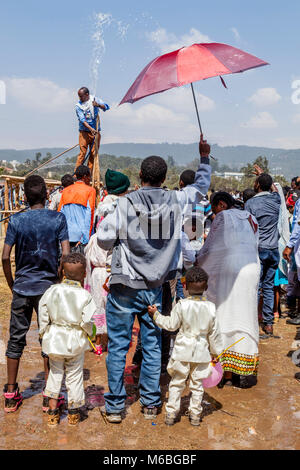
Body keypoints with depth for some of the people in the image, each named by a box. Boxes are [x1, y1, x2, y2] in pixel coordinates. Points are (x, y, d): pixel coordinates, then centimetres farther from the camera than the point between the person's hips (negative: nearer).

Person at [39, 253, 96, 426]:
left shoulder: (52, 291, -5)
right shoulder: (85, 296, -14)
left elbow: (44, 316, -1)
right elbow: (87, 321, -14)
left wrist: (44, 334, 13)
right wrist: (91, 333, 7)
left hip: (55, 339, 2)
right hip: (76, 341, -2)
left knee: (55, 373, 18)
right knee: (75, 375, 12)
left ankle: (53, 412, 22)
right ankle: (74, 413, 24)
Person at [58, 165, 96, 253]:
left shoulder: (66, 191, 12)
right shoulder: (90, 190, -1)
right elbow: (89, 215, -8)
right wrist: (86, 238, -10)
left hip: (67, 236, 5)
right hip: (82, 236, -4)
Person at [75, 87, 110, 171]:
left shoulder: (95, 100, 4)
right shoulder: (78, 105, -2)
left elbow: (106, 107, -4)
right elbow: (82, 120, -14)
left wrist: (98, 105, -25)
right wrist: (91, 129, -29)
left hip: (95, 132, 2)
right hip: (84, 132, -2)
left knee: (93, 154, 1)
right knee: (82, 153, -10)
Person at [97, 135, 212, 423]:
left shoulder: (126, 203, -12)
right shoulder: (176, 201, -3)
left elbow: (104, 239, -9)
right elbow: (201, 187, 16)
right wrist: (204, 157, 29)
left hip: (124, 287, -2)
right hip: (155, 287, 3)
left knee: (118, 345, 7)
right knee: (152, 345, 13)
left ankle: (115, 406, 15)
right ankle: (150, 404, 23)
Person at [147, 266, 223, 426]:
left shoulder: (181, 305, -14)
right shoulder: (210, 308, -7)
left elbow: (171, 325, -4)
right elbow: (214, 333, 1)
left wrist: (156, 314, 8)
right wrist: (216, 351, 14)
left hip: (182, 351, -2)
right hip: (201, 352, 2)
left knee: (177, 383, 11)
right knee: (197, 384, 14)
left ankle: (171, 413, 15)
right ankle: (195, 415, 21)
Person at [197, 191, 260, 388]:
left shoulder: (223, 217, -2)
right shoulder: (251, 219, 18)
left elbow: (210, 247, -2)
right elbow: (253, 246, 18)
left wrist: (196, 266, 11)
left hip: (228, 272, -6)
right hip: (252, 269, 7)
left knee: (225, 318, 0)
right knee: (246, 318, 11)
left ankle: (227, 373, 1)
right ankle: (247, 372, 13)